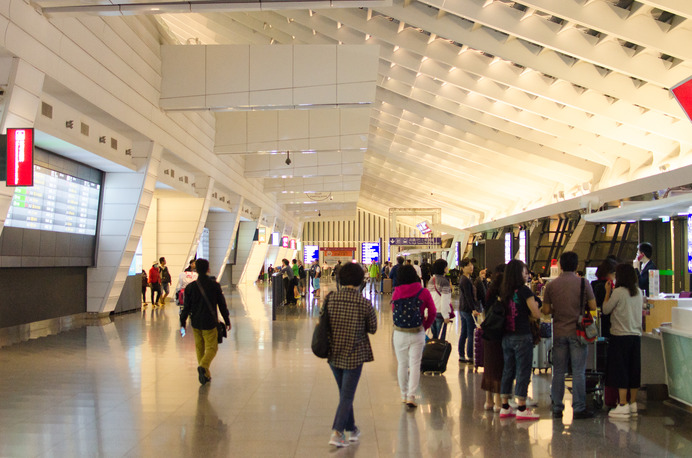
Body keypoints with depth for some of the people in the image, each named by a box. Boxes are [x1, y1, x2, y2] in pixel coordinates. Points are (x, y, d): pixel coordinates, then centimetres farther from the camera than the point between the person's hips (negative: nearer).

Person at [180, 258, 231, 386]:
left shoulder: (190, 287, -3)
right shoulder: (214, 285, -7)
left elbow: (186, 307, -1)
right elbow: (222, 305, -2)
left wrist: (182, 323, 9)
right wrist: (227, 321, 9)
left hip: (195, 323, 3)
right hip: (209, 323, -3)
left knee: (199, 348, 15)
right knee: (211, 347, 3)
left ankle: (205, 374, 18)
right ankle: (203, 366, -23)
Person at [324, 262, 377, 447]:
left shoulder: (330, 299, -7)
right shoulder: (365, 304, -14)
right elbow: (373, 328, -3)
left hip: (333, 354, 4)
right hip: (354, 356, -4)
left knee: (344, 393, 19)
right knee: (347, 396, 5)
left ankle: (351, 430, 31)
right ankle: (336, 432, -5)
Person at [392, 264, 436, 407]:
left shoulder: (396, 293, -5)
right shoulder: (424, 292, -6)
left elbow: (394, 312, 4)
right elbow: (432, 312, -1)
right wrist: (424, 326, 11)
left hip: (399, 334, 1)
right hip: (417, 334, -1)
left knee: (402, 364, 13)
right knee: (415, 364, 4)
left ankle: (404, 394, 24)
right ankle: (411, 396, -3)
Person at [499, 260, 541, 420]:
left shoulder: (503, 291, 6)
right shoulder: (524, 290, -12)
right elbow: (536, 315, -11)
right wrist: (534, 306, 9)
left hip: (506, 336, 6)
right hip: (522, 336, -6)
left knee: (508, 370, 12)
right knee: (523, 371, 0)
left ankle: (505, 407, 17)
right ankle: (521, 409, 3)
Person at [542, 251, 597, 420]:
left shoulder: (551, 285, 0)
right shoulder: (583, 283, -6)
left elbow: (546, 310, 1)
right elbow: (593, 306, -5)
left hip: (559, 333, 2)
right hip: (577, 332, -2)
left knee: (558, 372, 8)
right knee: (578, 371, 2)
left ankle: (557, 409, 13)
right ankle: (578, 409, 3)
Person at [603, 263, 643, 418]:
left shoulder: (618, 292, -12)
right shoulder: (639, 292, 7)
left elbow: (606, 310, -4)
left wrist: (608, 292, 5)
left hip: (620, 336, -6)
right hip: (636, 335, 6)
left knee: (620, 370, -2)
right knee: (633, 370, 11)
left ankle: (623, 406, -3)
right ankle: (633, 403, 17)